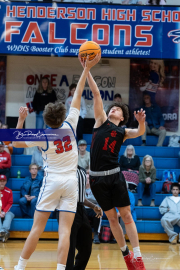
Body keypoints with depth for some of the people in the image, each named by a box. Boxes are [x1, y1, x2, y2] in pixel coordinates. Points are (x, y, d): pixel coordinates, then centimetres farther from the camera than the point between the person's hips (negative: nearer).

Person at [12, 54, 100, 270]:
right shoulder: (70, 126, -2)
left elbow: (16, 143, 6)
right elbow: (77, 96, 4)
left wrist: (21, 119, 9)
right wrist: (86, 69, 9)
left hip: (51, 182, -1)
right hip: (71, 182, 2)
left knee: (37, 228, 1)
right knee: (65, 231, -5)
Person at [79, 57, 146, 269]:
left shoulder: (122, 132, 9)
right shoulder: (101, 120, 8)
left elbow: (140, 133, -11)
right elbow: (96, 93, 0)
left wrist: (141, 123, -33)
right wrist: (86, 68, -4)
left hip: (114, 175, -1)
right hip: (96, 178, 1)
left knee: (126, 215, -1)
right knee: (111, 217, 7)